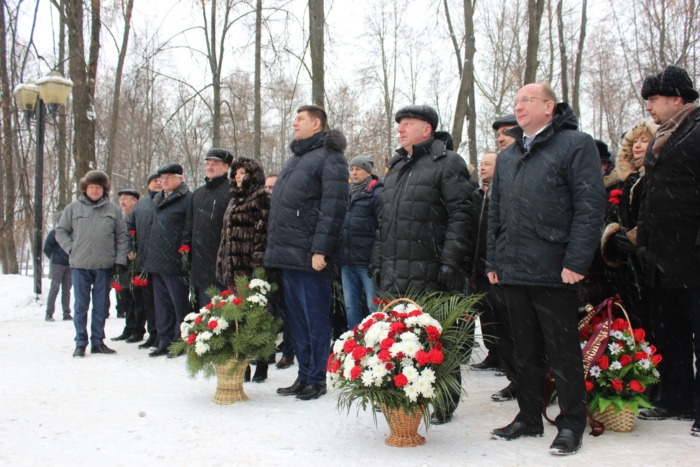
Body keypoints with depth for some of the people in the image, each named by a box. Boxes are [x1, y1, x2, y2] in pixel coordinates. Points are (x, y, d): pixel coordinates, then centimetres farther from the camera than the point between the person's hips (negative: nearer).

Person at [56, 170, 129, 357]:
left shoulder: (113, 209, 6)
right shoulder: (73, 208, 4)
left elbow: (122, 237, 7)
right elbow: (61, 231, 9)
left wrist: (120, 260, -1)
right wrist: (71, 249, -4)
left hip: (104, 265, 1)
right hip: (80, 265, -1)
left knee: (101, 306, 8)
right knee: (80, 306, 4)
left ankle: (98, 342, 17)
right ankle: (80, 343, 11)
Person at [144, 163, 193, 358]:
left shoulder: (187, 199, -7)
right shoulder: (159, 200, 20)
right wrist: (150, 260, 20)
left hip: (175, 264, -8)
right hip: (157, 264, 9)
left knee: (179, 304, 0)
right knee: (162, 305, 12)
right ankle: (165, 342, 19)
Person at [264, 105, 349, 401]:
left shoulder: (329, 157, -7)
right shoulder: (295, 158, 21)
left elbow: (333, 207, -16)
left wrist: (320, 249, -21)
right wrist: (274, 248, 18)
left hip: (309, 256, -9)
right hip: (287, 254, 9)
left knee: (315, 319, 0)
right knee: (296, 318, 12)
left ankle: (317, 379, 8)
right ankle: (304, 376, 21)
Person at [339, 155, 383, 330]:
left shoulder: (377, 193, -4)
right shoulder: (348, 194, 19)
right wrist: (340, 256, 20)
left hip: (368, 261, -7)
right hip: (347, 261, 7)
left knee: (375, 307, -5)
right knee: (351, 306, 10)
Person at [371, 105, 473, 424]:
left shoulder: (447, 163, -2)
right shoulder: (395, 167, 22)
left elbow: (460, 216, -10)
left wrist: (450, 262, -18)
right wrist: (378, 262, 19)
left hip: (430, 274, -7)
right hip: (393, 274, 7)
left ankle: (444, 403, 12)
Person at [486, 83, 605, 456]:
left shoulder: (575, 144, -3)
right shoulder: (507, 155, 18)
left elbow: (590, 205, -11)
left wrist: (576, 261, -17)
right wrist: (493, 260, 13)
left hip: (553, 270, -6)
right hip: (513, 271, 6)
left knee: (563, 352, 2)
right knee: (525, 350, 14)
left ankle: (571, 424, 13)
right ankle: (529, 418, 25)